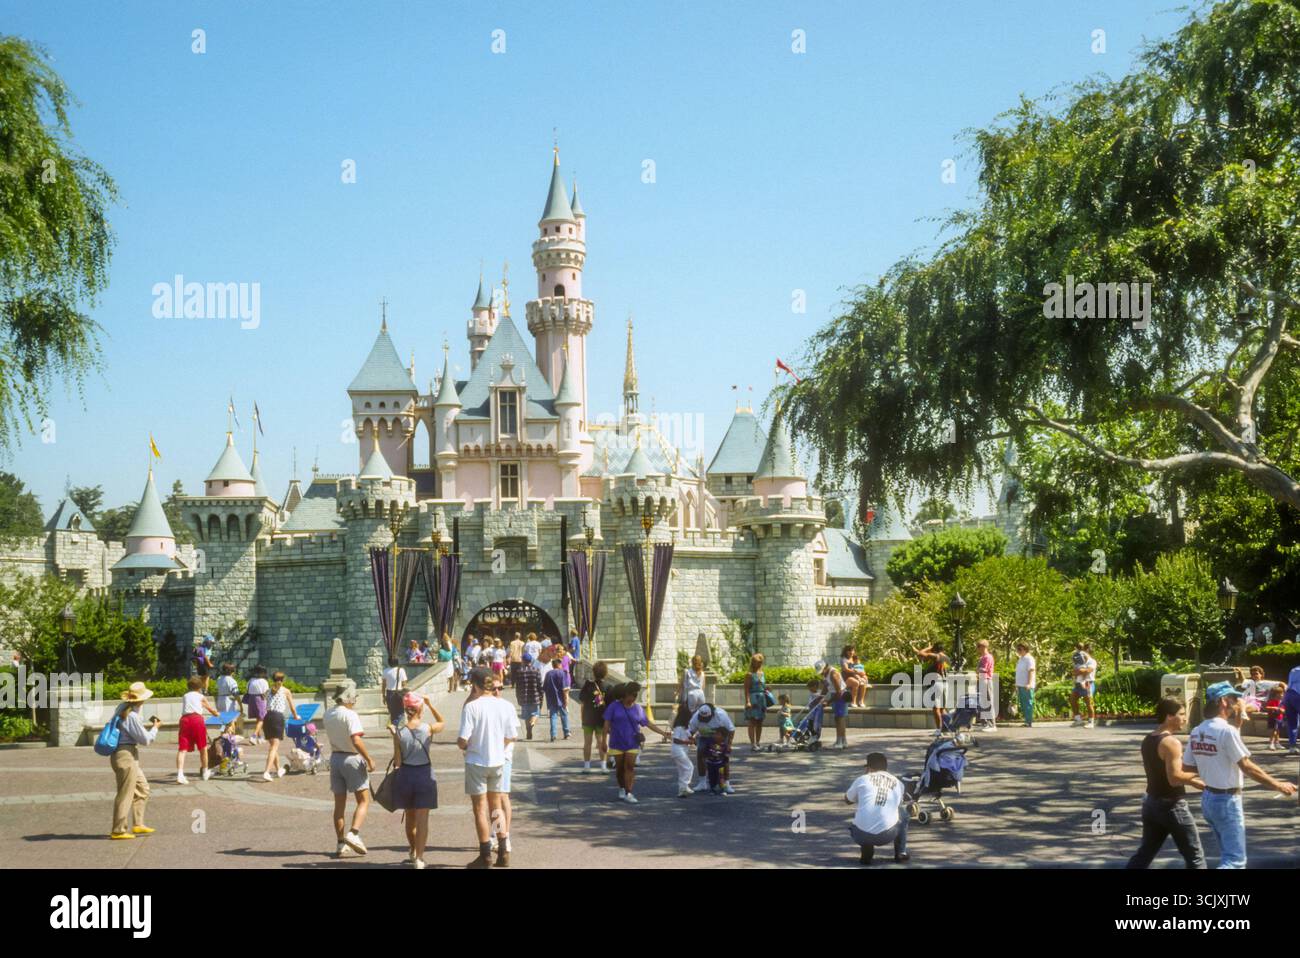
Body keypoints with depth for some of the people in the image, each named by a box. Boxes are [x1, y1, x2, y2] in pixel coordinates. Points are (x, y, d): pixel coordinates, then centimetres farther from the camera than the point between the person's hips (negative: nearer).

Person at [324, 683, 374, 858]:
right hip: (352, 758, -7)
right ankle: (353, 833, -16)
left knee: (339, 804, 10)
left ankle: (341, 844, 10)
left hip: (335, 757, 7)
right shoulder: (350, 715, -17)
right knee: (363, 800, 2)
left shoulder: (328, 715, 6)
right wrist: (369, 759, -19)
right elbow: (356, 740, -25)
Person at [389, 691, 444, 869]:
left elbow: (397, 761, -5)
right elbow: (442, 723, 14)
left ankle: (412, 851, 38)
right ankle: (419, 858, -6)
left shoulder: (398, 732, -8)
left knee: (409, 816, 20)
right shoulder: (428, 728, -10)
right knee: (422, 819, 0)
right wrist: (430, 704, 11)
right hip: (425, 774, -2)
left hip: (405, 774, 2)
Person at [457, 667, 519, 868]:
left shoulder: (471, 706, -16)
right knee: (496, 807, 18)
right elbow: (511, 737, 0)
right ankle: (503, 850, 17)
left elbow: (463, 740, -18)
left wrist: (463, 745, 4)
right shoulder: (505, 706, -5)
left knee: (480, 808, 6)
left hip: (476, 761, -4)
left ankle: (485, 855, 9)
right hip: (498, 761, 4)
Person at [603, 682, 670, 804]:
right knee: (620, 768, 8)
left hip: (632, 744, 1)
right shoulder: (614, 706, -2)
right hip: (617, 743, -1)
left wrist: (663, 732, 7)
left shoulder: (638, 709, 6)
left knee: (630, 767, -8)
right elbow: (607, 724, -2)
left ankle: (628, 793, -8)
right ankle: (621, 788, 31)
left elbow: (648, 723, 10)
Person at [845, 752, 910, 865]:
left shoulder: (862, 779, 9)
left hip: (862, 835, -1)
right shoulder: (898, 783, 14)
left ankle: (867, 854, 12)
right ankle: (901, 853, 23)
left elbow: (847, 799, 27)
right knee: (902, 814, 32)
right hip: (887, 835, 1)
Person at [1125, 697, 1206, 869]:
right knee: (1194, 855, 5)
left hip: (1151, 802, 8)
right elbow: (1174, 778, -25)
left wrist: (1192, 781, 14)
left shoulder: (1148, 740, 9)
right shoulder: (1171, 742, -19)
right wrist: (1197, 773, -11)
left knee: (1145, 853, 13)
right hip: (1172, 805, -8)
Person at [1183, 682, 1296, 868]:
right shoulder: (1227, 730, -19)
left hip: (1208, 798, 8)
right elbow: (1247, 767, -17)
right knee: (1235, 860, -5)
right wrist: (1278, 785, -9)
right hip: (1227, 800, -8)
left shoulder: (1196, 732, 3)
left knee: (1228, 855, 21)